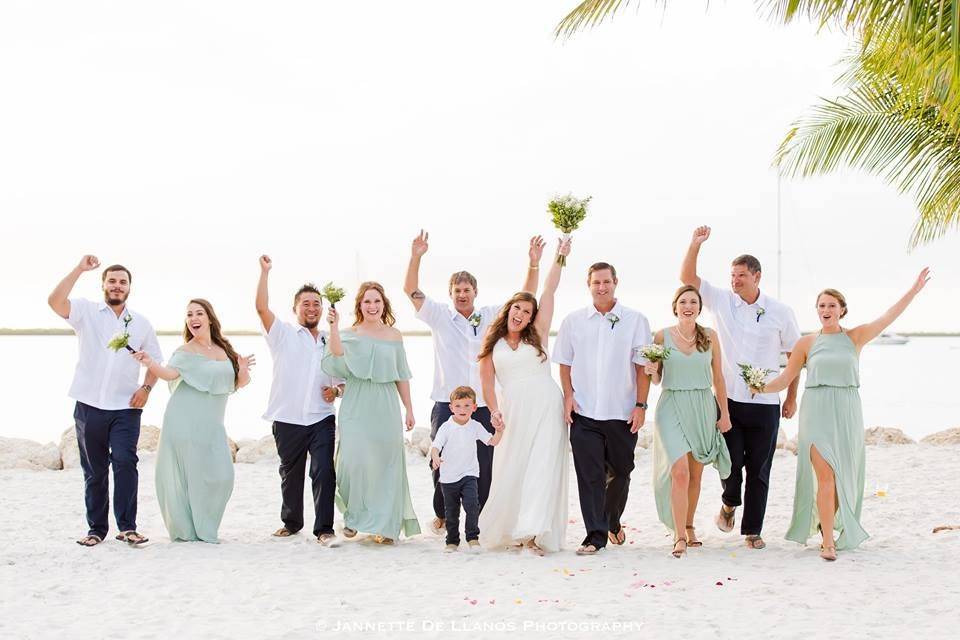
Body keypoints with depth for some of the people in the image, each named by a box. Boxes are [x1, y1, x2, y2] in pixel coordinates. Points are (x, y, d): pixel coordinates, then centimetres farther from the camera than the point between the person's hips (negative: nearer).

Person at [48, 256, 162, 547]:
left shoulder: (141, 323, 11)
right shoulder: (87, 312, 2)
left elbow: (154, 360, 17)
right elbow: (55, 301, -16)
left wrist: (146, 387, -1)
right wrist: (80, 269, -19)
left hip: (126, 407, 1)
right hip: (89, 405, -1)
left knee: (125, 462, -14)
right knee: (94, 470, 6)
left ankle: (127, 527, -9)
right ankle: (96, 528, 15)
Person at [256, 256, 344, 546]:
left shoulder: (332, 342, 15)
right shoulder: (283, 334, 6)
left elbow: (343, 380, 21)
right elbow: (262, 307, -8)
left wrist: (337, 390, -1)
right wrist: (264, 272, -12)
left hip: (322, 419, 1)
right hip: (287, 420, -1)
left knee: (324, 472, -12)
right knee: (290, 474, 11)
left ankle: (324, 529, -9)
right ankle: (291, 522, 30)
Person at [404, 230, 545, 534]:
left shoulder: (491, 316, 9)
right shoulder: (440, 316, 5)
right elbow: (411, 290, -3)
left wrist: (533, 265, -8)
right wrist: (416, 257, -17)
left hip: (483, 405, 1)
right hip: (446, 404, -1)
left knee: (484, 465, 2)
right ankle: (441, 514, 19)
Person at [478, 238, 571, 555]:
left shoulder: (537, 335, 7)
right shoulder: (492, 344, 10)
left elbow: (549, 292, 6)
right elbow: (488, 382, 8)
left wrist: (559, 257, 5)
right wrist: (494, 411, -6)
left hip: (545, 407, -1)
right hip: (513, 411, 1)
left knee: (542, 468, -9)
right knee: (511, 470, 3)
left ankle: (533, 533, -14)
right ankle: (504, 529, 20)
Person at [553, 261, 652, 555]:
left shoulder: (635, 320, 1)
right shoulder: (573, 321, 6)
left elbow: (642, 366, 1)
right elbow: (564, 363, 12)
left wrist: (641, 405, -5)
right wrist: (568, 396, 0)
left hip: (623, 413, 0)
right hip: (584, 412, 0)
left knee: (620, 473, 12)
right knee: (589, 475, -4)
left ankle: (612, 522, 35)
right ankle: (596, 535, 0)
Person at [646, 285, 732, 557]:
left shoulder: (710, 336, 4)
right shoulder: (662, 336, -1)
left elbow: (718, 377, 9)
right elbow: (656, 379, 7)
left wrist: (724, 413, 7)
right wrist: (652, 371, -16)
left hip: (703, 409, 2)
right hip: (672, 407, -2)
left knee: (695, 474, 9)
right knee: (679, 471, -14)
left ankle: (689, 527, 26)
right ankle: (679, 537, -11)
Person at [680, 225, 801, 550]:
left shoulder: (780, 312, 1)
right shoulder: (721, 301, 2)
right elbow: (687, 277, -3)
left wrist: (792, 397, 7)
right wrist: (695, 244, -17)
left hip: (765, 403, 0)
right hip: (728, 399, 0)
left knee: (758, 470, 3)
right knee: (730, 462, -2)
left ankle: (752, 530, 14)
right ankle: (730, 503, 29)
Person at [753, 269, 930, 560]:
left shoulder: (855, 337, 7)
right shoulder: (806, 343, 6)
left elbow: (888, 317, -2)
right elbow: (786, 377, 6)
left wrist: (914, 290, -8)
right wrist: (762, 388, -9)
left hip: (847, 413, 2)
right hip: (816, 413, -2)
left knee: (843, 477, 6)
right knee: (825, 477, -10)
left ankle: (828, 523, 30)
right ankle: (827, 542, -6)